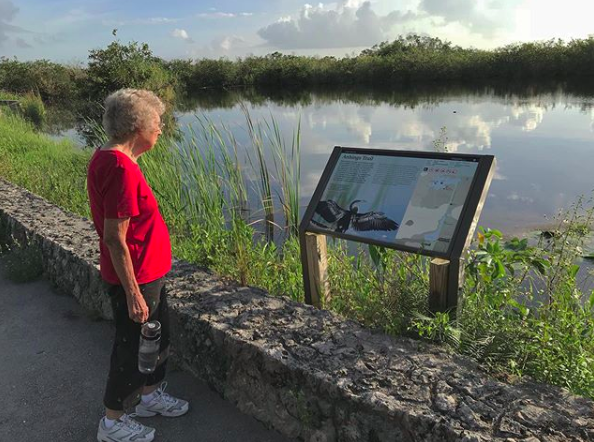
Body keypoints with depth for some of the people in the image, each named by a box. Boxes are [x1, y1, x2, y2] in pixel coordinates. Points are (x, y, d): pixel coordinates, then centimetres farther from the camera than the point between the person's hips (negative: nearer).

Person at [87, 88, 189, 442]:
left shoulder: (106, 158, 5)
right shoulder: (121, 168, -26)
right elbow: (115, 238, -26)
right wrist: (132, 293, -21)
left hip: (148, 273, 10)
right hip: (136, 279, -10)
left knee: (160, 335, 23)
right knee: (132, 348, 9)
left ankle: (150, 395, 44)